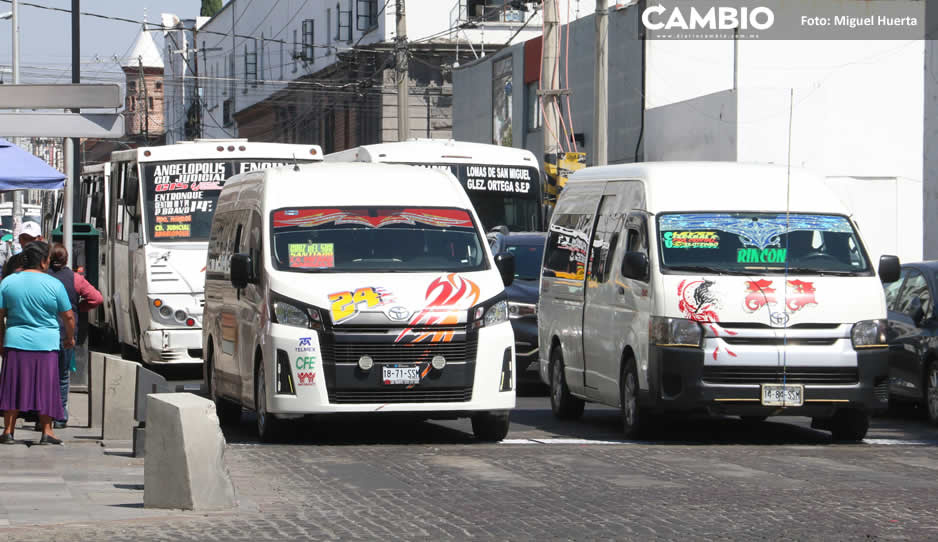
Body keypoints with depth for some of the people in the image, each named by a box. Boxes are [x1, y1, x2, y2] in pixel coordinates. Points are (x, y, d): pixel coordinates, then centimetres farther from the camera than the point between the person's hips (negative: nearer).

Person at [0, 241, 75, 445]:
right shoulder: (54, 285, -4)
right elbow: (68, 317, 1)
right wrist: (70, 338, 17)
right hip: (46, 344, -2)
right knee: (46, 388, 6)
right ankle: (47, 431, 6)